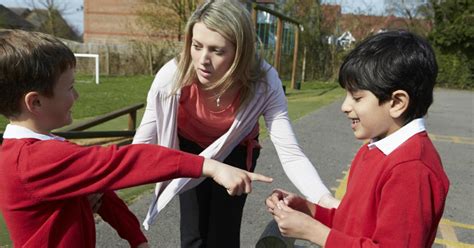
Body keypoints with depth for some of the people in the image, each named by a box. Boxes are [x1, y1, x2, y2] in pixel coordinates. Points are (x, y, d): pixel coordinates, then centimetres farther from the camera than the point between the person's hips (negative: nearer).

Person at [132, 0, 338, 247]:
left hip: (236, 152, 0)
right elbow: (142, 143, -22)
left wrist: (327, 201, -48)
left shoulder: (264, 83, -34)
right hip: (189, 148, 1)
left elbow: (290, 154, -34)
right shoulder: (172, 76, -33)